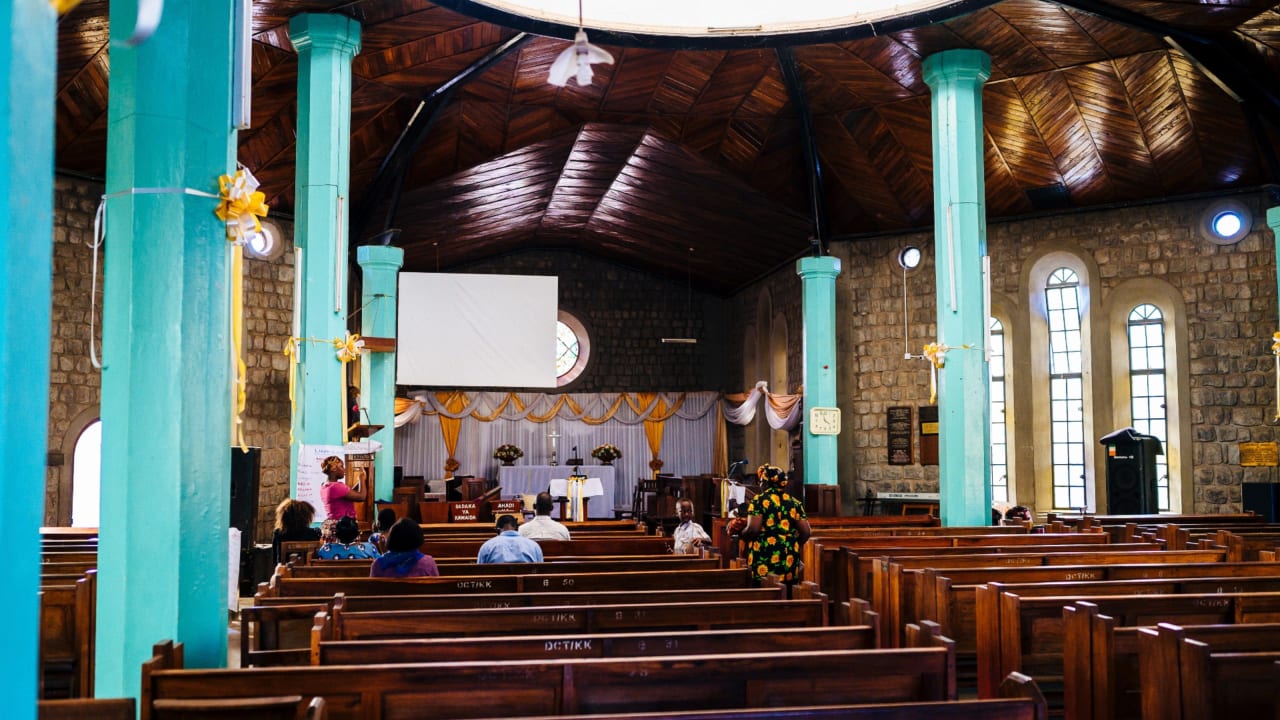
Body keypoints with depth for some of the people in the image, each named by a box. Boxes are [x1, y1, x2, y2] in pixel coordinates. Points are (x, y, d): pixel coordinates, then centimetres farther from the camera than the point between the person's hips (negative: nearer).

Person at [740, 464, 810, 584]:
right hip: (789, 562, 4)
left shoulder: (759, 500, -4)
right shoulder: (794, 502, 9)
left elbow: (752, 529, -14)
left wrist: (741, 534, 5)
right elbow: (805, 533, 6)